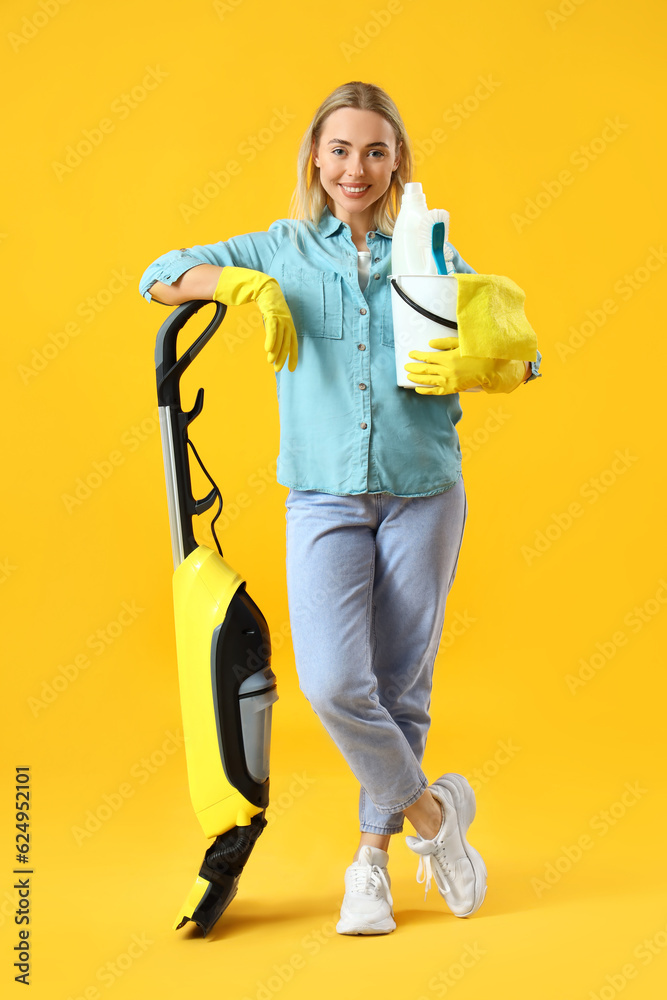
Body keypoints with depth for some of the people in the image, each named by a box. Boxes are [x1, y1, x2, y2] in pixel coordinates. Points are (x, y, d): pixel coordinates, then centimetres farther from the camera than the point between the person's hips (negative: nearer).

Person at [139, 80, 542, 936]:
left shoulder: (433, 256, 5)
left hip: (422, 494, 0)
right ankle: (430, 809, 10)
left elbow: (519, 360, 7)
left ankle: (371, 859, 23)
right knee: (332, 681, -15)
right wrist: (246, 284, -14)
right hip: (324, 499, 0)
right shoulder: (282, 250, 6)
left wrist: (481, 369, -16)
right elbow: (158, 278, 3)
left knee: (399, 686, 5)